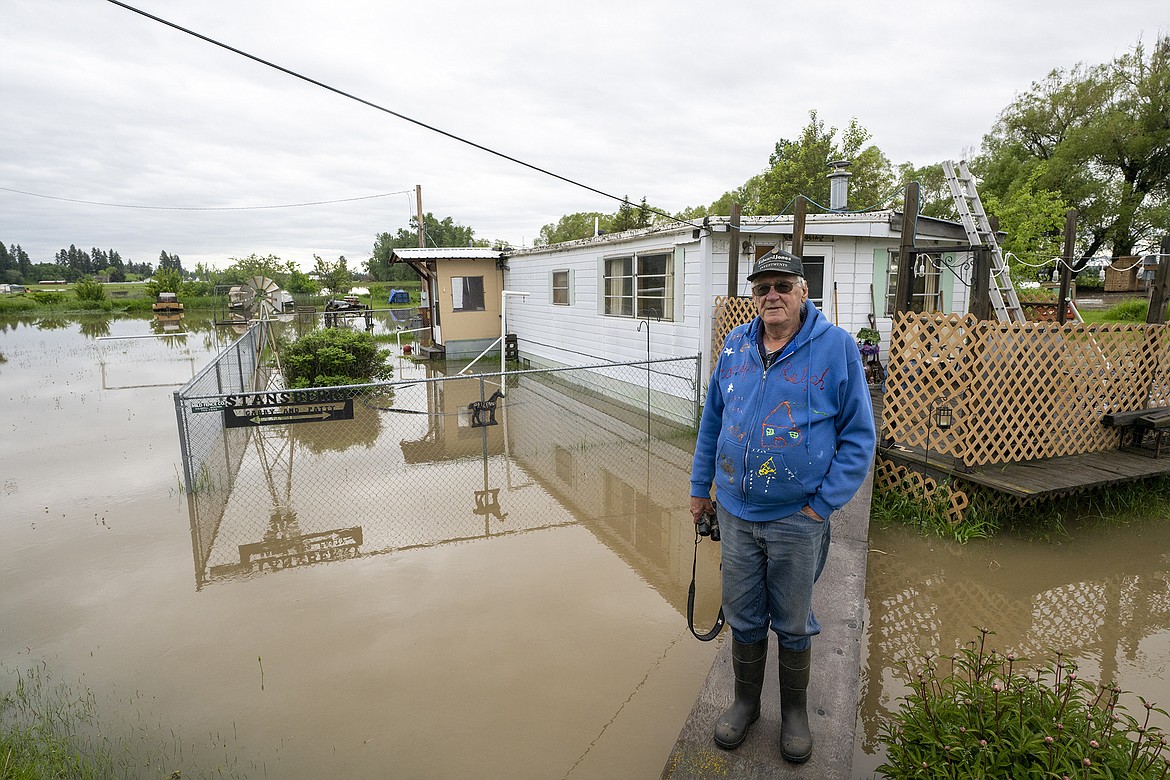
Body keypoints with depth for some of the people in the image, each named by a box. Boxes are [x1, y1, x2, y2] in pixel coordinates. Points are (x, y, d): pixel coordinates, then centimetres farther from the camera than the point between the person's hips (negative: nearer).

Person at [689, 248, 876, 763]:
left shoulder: (836, 346, -9)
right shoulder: (736, 345, 2)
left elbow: (859, 434, -7)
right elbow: (712, 421, 11)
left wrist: (823, 504, -12)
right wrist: (700, 487, 12)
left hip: (798, 519, -3)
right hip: (736, 513, 3)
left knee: (793, 625, 16)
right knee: (743, 619, 17)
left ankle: (794, 711, 40)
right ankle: (745, 702, 40)